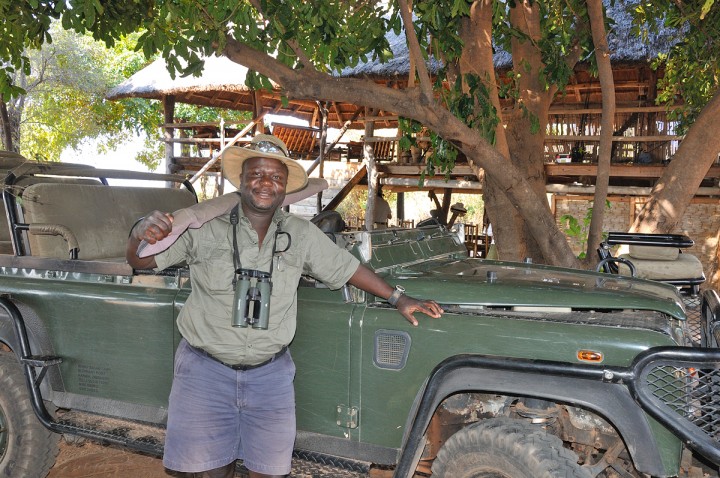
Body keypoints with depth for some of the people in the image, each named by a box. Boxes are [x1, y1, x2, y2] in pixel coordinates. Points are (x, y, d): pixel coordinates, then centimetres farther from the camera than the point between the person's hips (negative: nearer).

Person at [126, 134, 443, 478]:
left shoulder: (302, 235, -1)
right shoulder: (203, 225, -9)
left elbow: (347, 268, 10)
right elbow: (140, 262, -4)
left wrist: (398, 299, 10)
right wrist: (141, 234, -27)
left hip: (270, 374, 2)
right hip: (206, 371, -2)